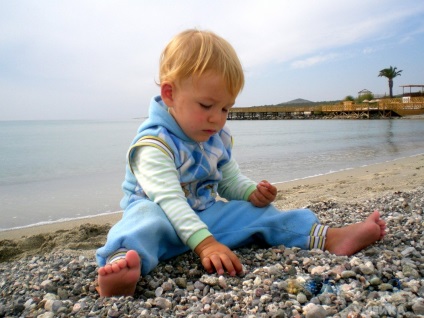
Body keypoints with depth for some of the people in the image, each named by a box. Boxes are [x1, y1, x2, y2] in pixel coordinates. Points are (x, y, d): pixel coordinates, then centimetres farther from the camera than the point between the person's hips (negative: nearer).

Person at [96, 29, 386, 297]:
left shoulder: (219, 138, 3)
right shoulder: (154, 143, -22)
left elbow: (230, 182, 13)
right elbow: (169, 199, -32)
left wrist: (253, 193, -9)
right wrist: (205, 243, -42)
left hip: (206, 214, 6)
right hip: (161, 214, -6)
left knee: (255, 212, -6)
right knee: (146, 220, -38)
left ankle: (329, 238, -8)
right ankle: (124, 264, -66)